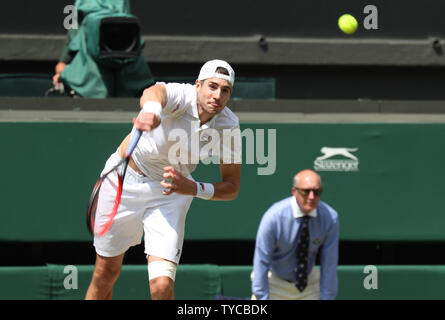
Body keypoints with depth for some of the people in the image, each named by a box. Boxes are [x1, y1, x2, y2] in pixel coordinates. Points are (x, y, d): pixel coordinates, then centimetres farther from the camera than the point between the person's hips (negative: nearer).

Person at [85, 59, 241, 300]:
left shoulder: (229, 127, -17)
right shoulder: (181, 97, -30)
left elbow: (232, 187, -11)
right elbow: (154, 92, -56)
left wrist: (194, 189, -30)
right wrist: (151, 110, -80)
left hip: (171, 192, 2)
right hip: (125, 179, -2)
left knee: (162, 284, -18)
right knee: (106, 273, 14)